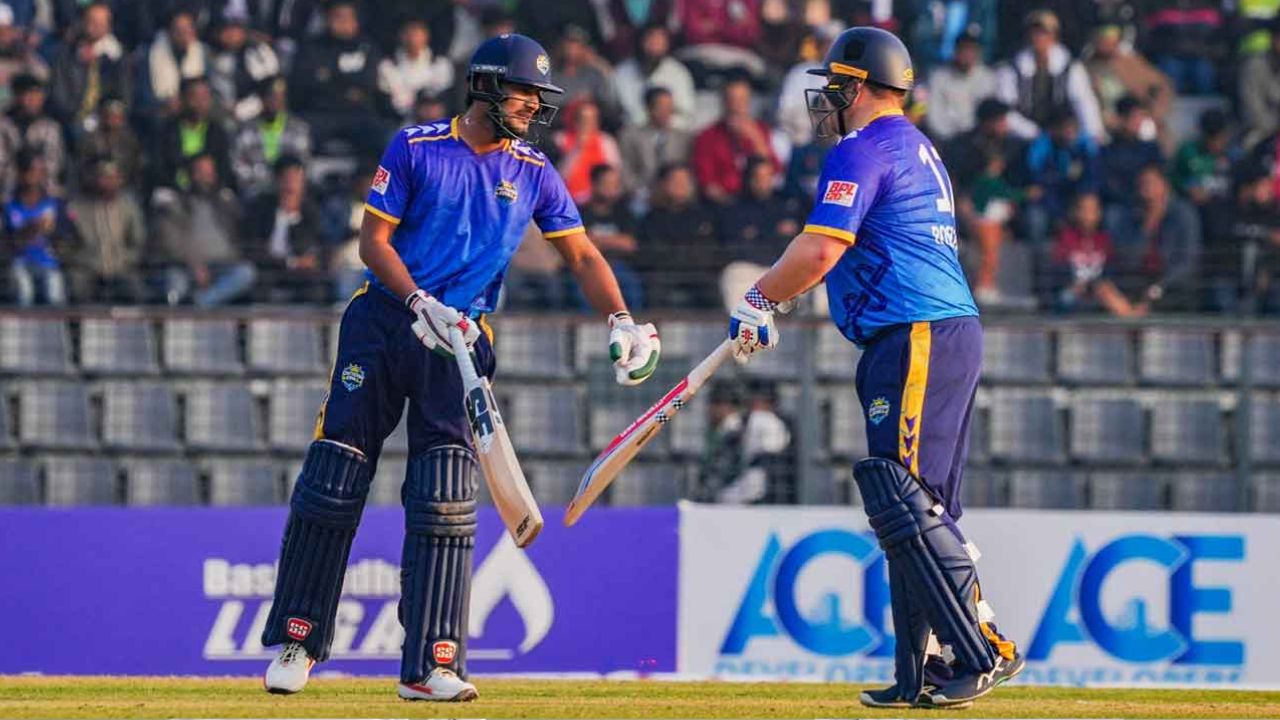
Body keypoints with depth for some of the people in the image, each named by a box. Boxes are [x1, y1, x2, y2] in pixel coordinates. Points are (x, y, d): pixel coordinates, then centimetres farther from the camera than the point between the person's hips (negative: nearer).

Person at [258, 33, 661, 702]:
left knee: (445, 502, -8)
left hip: (457, 339, 2)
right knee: (332, 484, -2)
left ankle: (430, 667, -8)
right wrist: (420, 305, -17)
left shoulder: (534, 173, 8)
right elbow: (373, 240, -3)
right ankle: (296, 643, 11)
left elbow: (581, 254, 9)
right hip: (382, 321, -2)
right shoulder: (415, 147, -1)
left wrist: (621, 320, -8)